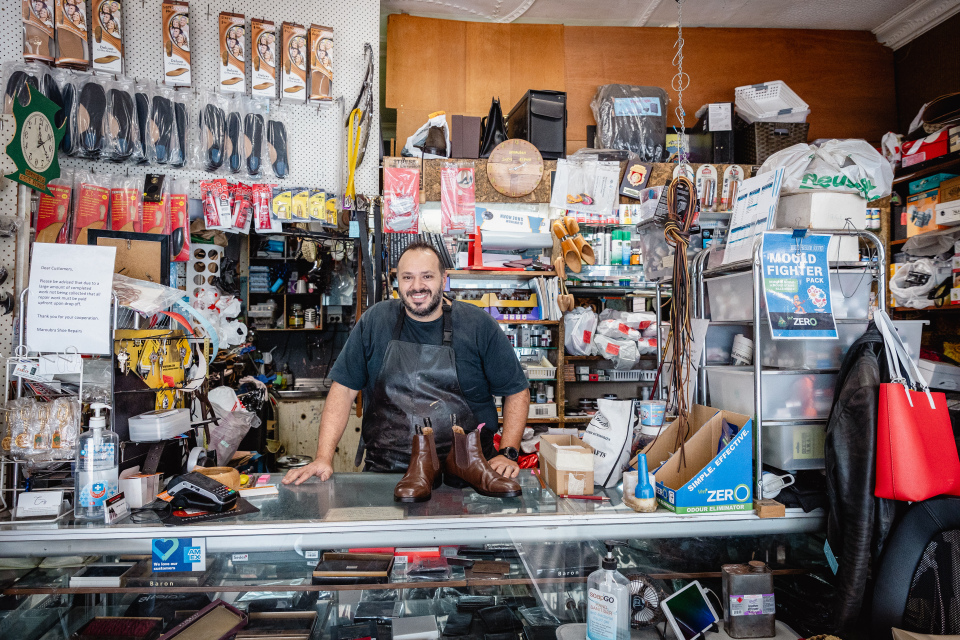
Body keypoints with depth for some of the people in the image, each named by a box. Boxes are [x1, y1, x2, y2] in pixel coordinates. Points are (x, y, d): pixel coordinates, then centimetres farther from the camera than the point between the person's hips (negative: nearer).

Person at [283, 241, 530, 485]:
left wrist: (508, 454, -5)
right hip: (385, 470, 2)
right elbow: (344, 388, 7)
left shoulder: (479, 325, 2)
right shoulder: (375, 321, 6)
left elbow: (517, 391, 7)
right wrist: (324, 457, -3)